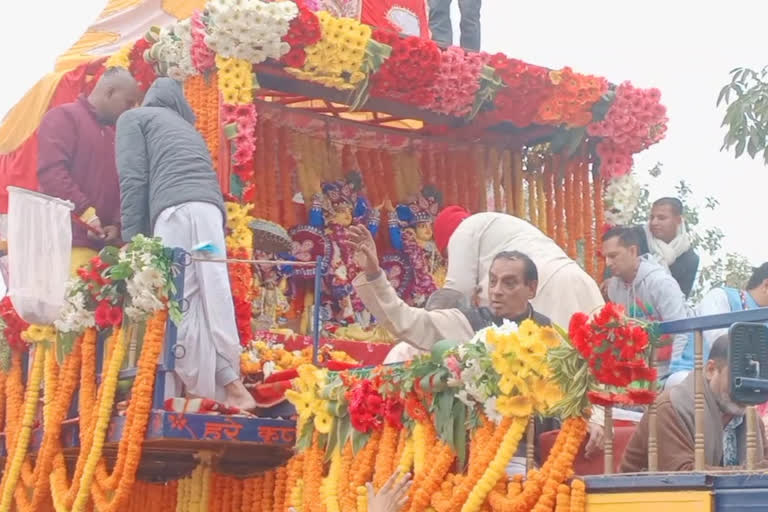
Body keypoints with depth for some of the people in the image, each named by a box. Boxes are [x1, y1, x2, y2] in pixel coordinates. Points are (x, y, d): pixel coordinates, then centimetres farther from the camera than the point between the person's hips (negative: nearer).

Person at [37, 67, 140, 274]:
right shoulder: (64, 117, 1)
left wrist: (117, 223, 2)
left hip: (104, 241, 7)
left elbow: (122, 184, 22)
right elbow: (51, 171, -12)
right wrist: (87, 214, -18)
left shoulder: (115, 132, 25)